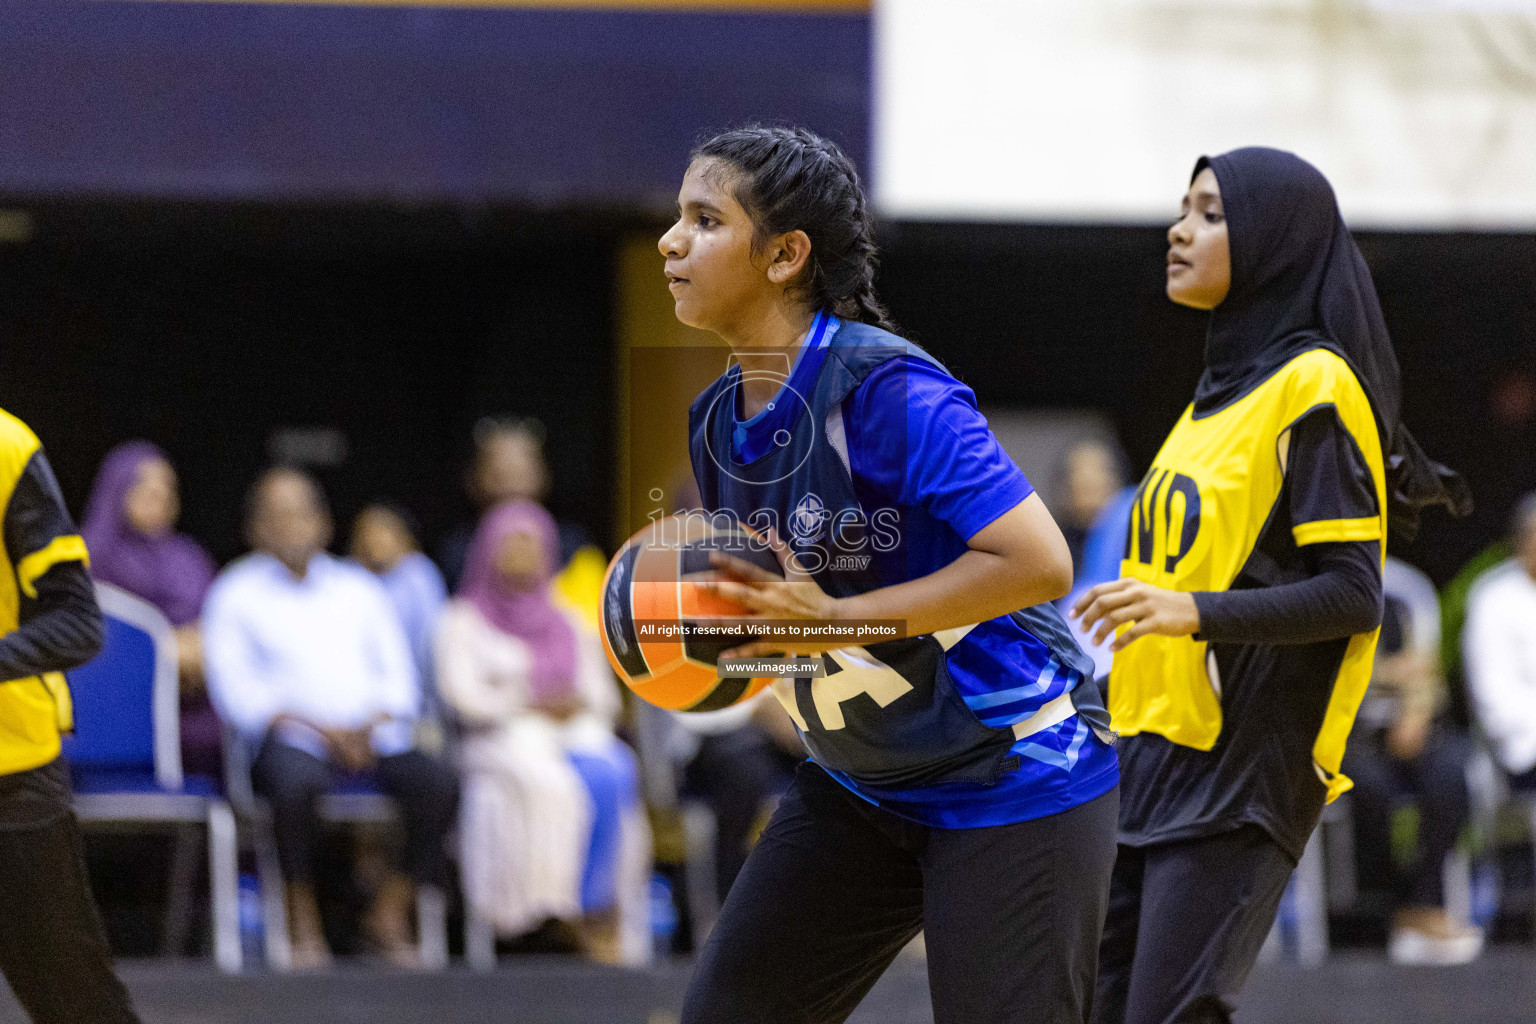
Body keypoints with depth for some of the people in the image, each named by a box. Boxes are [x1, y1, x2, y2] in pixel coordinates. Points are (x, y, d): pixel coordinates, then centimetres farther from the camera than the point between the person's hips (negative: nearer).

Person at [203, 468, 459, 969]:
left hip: (372, 737, 4)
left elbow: (398, 678, 15)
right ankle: (303, 921, -22)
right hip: (292, 738, -4)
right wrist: (323, 729, -14)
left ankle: (390, 911, -12)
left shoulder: (358, 588, 22)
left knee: (437, 781, -25)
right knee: (295, 782, -38)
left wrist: (373, 724, -8)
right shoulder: (235, 594, 10)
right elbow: (238, 692, -2)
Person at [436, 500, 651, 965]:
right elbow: (465, 696, 0)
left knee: (613, 776, -34)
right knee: (550, 786, -38)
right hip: (505, 741, -3)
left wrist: (580, 703, -7)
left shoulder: (571, 625, 27)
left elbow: (604, 694, 16)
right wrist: (532, 705, -10)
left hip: (580, 734, 3)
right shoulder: (463, 622, 15)